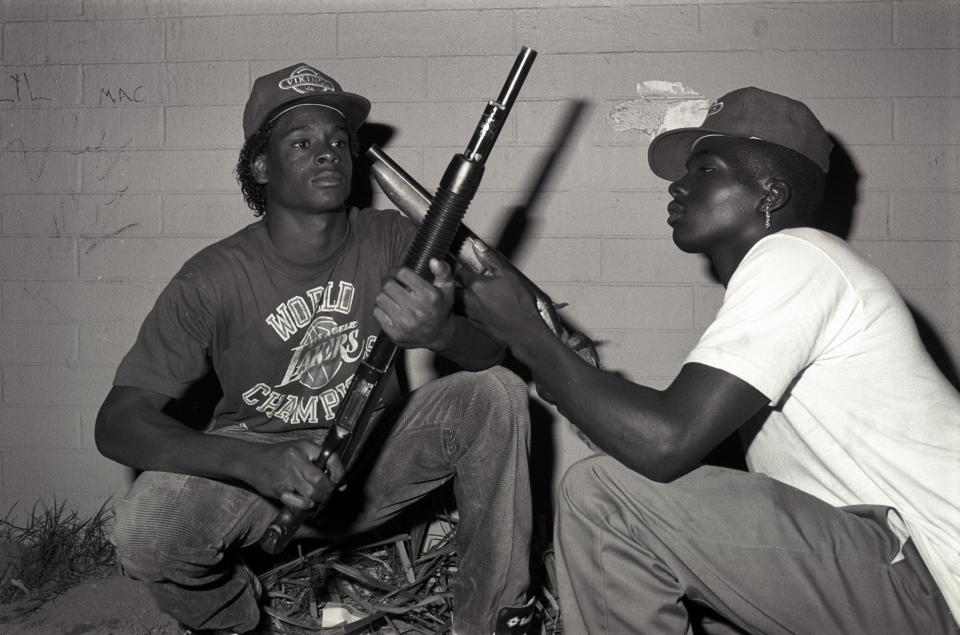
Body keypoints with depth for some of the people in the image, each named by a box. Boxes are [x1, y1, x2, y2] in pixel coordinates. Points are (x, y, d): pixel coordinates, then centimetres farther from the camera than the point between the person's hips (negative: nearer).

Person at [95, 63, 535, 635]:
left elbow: (494, 350, -16)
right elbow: (117, 423, -19)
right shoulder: (215, 281, -16)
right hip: (258, 466, -2)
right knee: (145, 529, -30)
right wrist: (253, 462, -37)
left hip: (377, 459, 2)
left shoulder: (392, 239, -9)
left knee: (498, 393, -19)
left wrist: (440, 331, -42)